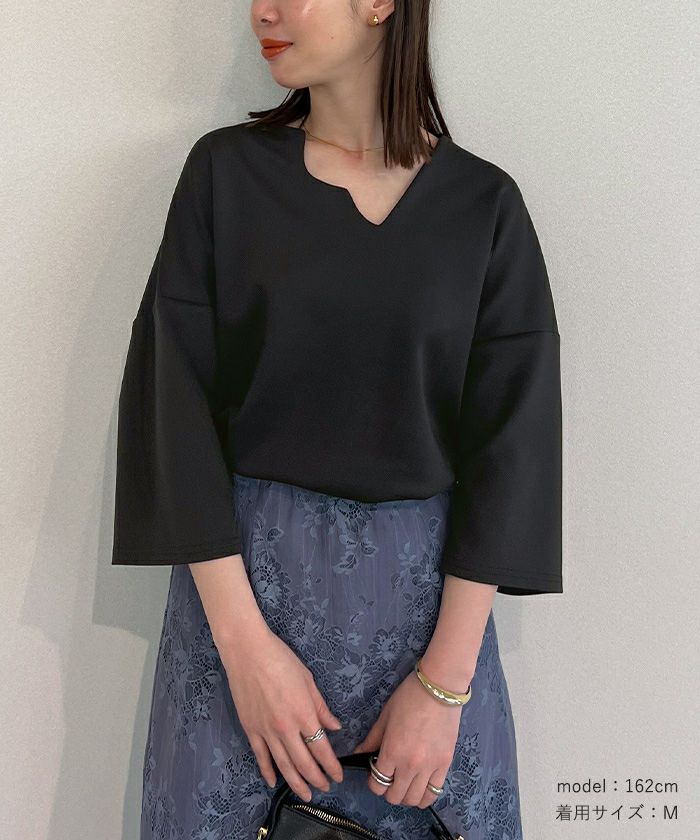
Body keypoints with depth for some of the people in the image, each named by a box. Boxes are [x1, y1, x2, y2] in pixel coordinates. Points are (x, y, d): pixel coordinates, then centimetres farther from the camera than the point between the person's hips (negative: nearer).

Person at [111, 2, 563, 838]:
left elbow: (510, 433, -4)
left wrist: (445, 679, -10)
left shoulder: (484, 203, -1)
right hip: (240, 567, 0)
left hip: (426, 583, 0)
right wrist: (244, 640, -12)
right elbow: (175, 394, -5)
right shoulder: (225, 170, 0)